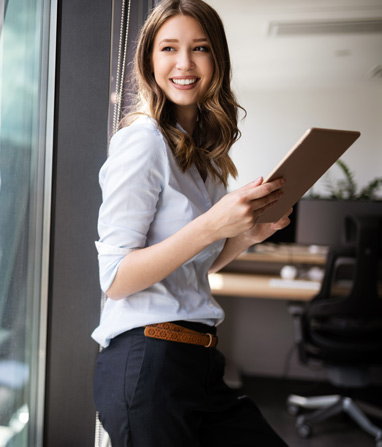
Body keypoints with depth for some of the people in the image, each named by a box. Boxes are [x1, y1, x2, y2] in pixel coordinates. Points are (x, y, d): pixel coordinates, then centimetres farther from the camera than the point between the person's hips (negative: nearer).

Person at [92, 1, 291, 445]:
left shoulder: (204, 150, 12)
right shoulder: (143, 140, -12)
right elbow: (115, 279, -17)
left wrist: (249, 233, 2)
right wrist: (214, 224, -26)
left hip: (198, 360, 8)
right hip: (147, 362, -8)